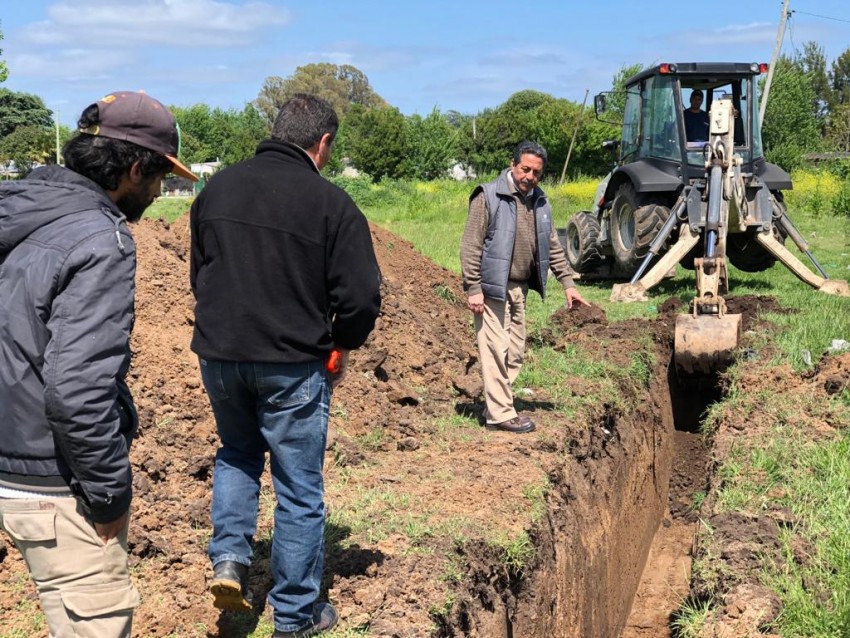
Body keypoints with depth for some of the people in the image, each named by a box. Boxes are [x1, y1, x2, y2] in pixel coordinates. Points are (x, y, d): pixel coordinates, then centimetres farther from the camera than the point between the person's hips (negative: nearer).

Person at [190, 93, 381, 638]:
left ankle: (230, 559, 14)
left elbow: (198, 274, 14)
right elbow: (360, 298, -11)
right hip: (292, 365, -4)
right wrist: (339, 350, 7)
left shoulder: (218, 189, 5)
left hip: (218, 355, 4)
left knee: (237, 455, 30)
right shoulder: (330, 203, -10)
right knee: (299, 490, 10)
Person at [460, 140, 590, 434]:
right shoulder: (489, 196, -10)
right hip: (492, 287, -7)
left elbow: (552, 246, 18)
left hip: (520, 288, 7)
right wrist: (473, 289, -17)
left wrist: (568, 283, 13)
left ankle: (498, 406, 20)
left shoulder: (539, 201, 11)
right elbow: (471, 245, -12)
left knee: (515, 352, 10)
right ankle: (500, 414, -1)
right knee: (497, 349, -7)